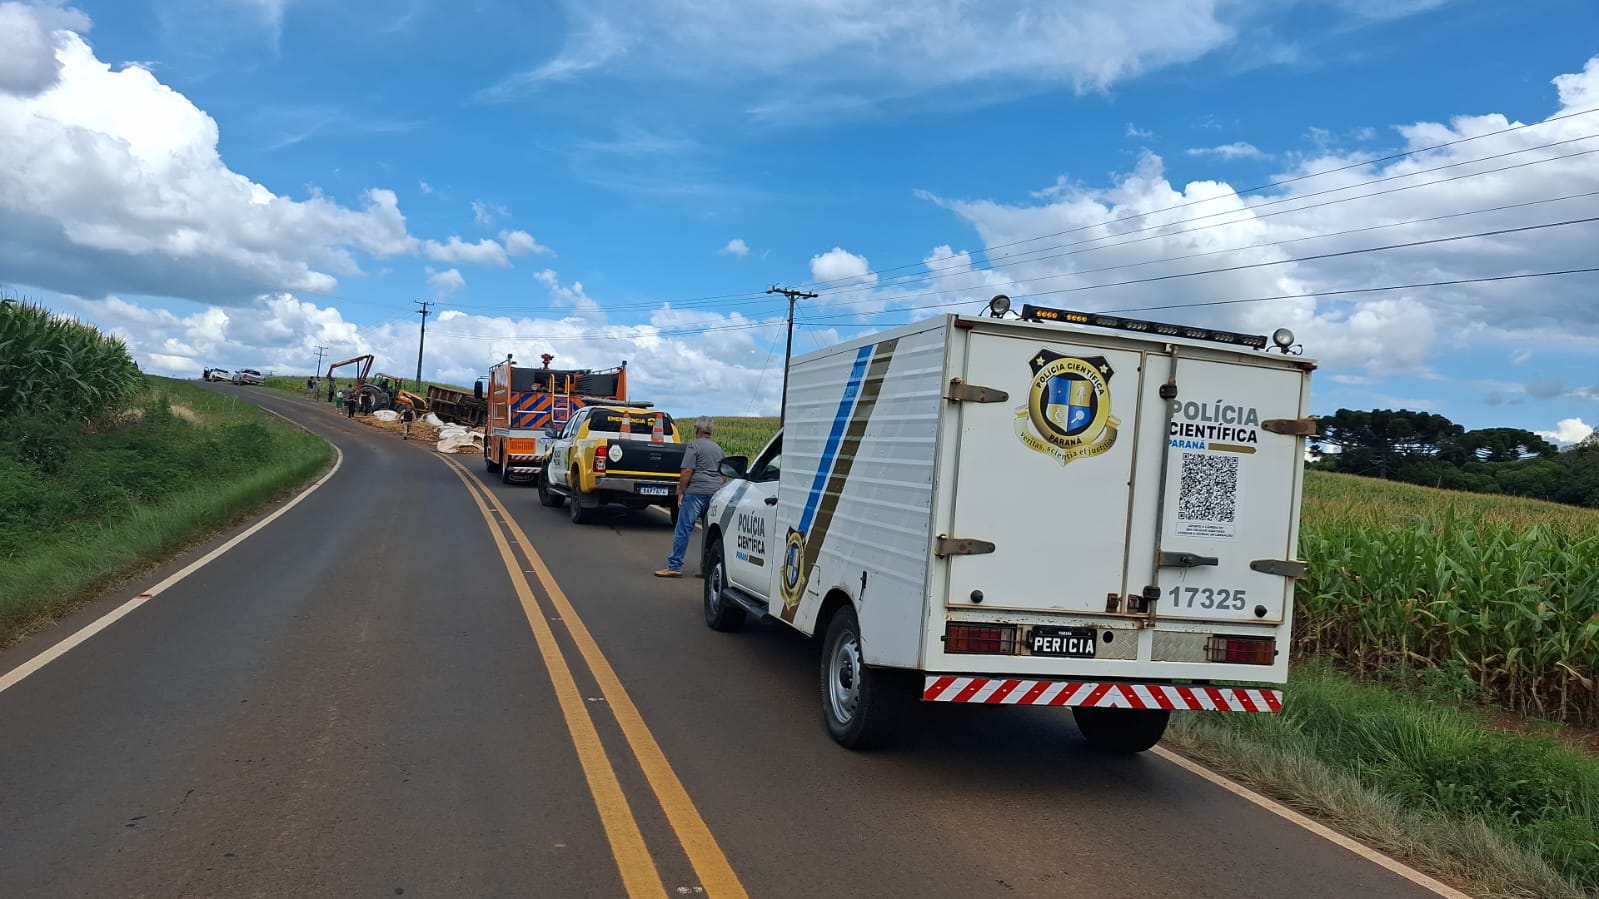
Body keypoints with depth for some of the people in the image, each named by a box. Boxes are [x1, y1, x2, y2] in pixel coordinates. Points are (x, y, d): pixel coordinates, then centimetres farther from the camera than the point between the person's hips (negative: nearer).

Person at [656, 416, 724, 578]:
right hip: (716, 493, 7)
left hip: (697, 492, -7)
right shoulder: (718, 449, 19)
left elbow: (687, 472, -11)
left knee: (683, 530, -4)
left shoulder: (694, 446, -4)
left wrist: (681, 492, -5)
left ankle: (674, 566, -5)